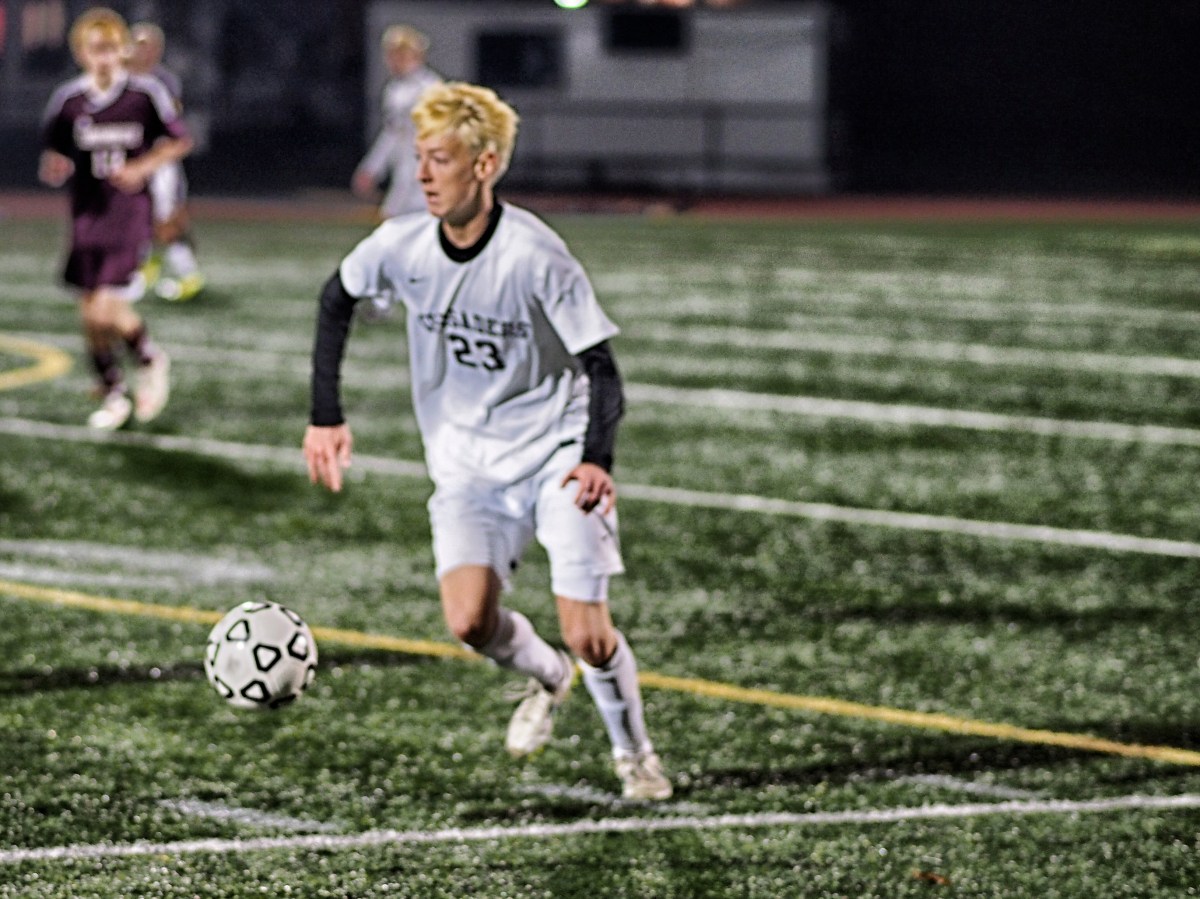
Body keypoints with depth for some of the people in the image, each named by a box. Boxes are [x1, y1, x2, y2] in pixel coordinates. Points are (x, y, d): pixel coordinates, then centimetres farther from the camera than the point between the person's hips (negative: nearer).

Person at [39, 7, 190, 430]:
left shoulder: (146, 94, -7)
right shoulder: (67, 100, 0)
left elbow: (179, 141, 5)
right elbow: (53, 156, 10)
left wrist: (143, 167, -10)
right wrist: (53, 168, -14)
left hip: (129, 212, -4)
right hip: (87, 216, 4)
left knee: (106, 309, -16)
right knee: (89, 313, 8)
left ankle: (151, 361, 14)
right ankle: (113, 395, 27)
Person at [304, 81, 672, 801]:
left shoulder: (534, 255, -22)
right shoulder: (401, 247, -10)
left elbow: (600, 365, -19)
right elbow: (338, 299, 12)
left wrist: (597, 460, -35)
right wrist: (327, 416, 7)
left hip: (558, 451, -3)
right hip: (469, 463, 4)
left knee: (586, 632, -9)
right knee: (470, 620, -15)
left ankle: (635, 753, 20)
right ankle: (547, 678, 19)